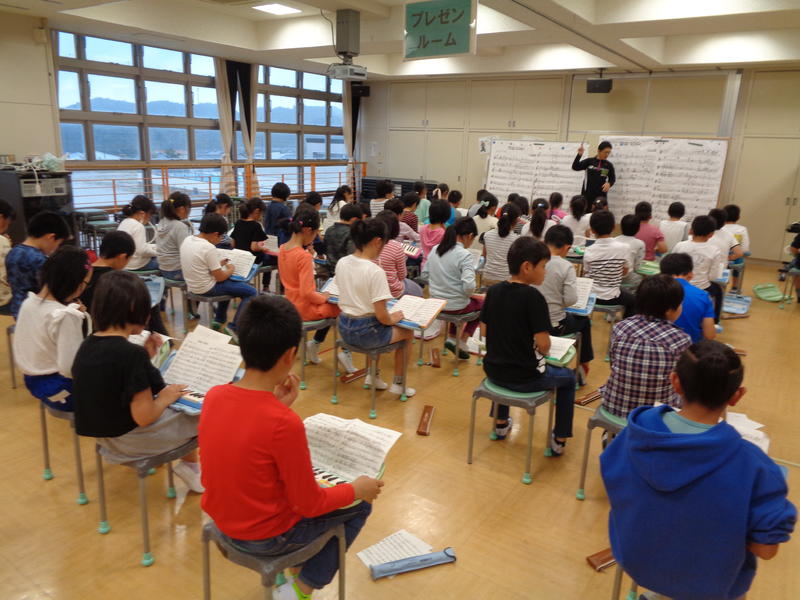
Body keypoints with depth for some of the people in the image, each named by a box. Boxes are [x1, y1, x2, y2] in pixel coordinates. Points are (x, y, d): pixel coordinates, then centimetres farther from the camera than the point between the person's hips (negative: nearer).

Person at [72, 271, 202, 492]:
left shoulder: (87, 345, -3)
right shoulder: (132, 354, -28)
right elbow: (144, 417, -26)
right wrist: (165, 398, -8)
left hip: (101, 431, 9)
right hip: (131, 441, -8)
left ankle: (190, 465, 27)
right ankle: (189, 465, 23)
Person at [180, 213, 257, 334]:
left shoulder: (187, 240, 1)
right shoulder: (209, 248, -23)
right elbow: (220, 277, -18)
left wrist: (218, 264, 11)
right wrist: (230, 270, 1)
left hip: (191, 286, 9)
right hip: (206, 289, -9)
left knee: (227, 284, 34)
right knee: (251, 292, -3)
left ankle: (219, 320, 35)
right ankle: (234, 327, -4)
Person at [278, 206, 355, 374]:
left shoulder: (283, 249, 0)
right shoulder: (304, 256, -26)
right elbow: (307, 293, -28)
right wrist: (323, 297, -10)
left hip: (292, 304, 9)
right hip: (305, 309, -9)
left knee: (331, 308, 28)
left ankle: (315, 344, 29)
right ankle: (346, 352, 12)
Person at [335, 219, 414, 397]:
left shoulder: (341, 263, -3)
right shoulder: (375, 271, -25)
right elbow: (382, 316, -23)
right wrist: (392, 319, -4)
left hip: (344, 328, 7)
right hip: (365, 332, -7)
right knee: (407, 332, 21)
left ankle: (373, 375, 40)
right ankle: (398, 384, 29)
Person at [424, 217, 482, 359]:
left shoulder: (435, 249, 0)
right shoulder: (465, 255, -19)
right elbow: (469, 287, -27)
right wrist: (470, 294, -6)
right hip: (456, 306, -6)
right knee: (483, 303, 26)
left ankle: (451, 338, 25)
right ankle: (462, 343, 19)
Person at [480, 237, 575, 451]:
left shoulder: (493, 290, -3)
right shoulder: (533, 296, -21)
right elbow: (543, 345, -21)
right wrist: (544, 348, 0)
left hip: (493, 371, 6)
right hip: (525, 378, -5)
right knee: (567, 378, 23)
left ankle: (501, 424, 47)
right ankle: (559, 440, 26)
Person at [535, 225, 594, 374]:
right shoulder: (566, 266, -17)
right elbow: (571, 300, -19)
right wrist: (559, 301, 2)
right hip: (554, 325, -4)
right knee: (584, 320, 29)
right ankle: (584, 363, 41)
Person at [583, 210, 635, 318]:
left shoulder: (588, 251, -12)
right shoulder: (624, 248, -14)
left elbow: (587, 273, -2)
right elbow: (625, 272, -2)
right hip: (611, 298, -1)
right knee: (632, 299, 30)